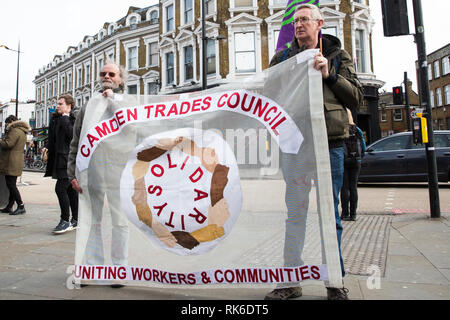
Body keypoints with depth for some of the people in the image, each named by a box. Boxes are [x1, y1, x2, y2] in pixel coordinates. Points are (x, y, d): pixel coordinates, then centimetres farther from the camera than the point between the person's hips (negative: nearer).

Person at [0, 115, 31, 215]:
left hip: (11, 163, -10)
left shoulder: (15, 131, -12)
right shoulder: (22, 132, 20)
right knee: (11, 184, 13)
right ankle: (9, 207, 19)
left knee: (11, 184, -8)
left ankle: (21, 206, -9)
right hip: (17, 161, 10)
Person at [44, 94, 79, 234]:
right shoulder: (55, 119, 18)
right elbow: (52, 139, 24)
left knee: (60, 188, -13)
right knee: (70, 190, 11)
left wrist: (65, 119, -13)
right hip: (59, 159, 8)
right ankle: (75, 220, 18)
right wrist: (47, 148, 9)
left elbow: (73, 134, -22)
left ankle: (66, 221, -3)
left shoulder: (74, 119, -6)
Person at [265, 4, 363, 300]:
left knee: (330, 211, 5)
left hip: (329, 141, -1)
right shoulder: (283, 57, 15)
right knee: (295, 211, 4)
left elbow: (356, 98, 6)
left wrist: (329, 75, -7)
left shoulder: (337, 55, 12)